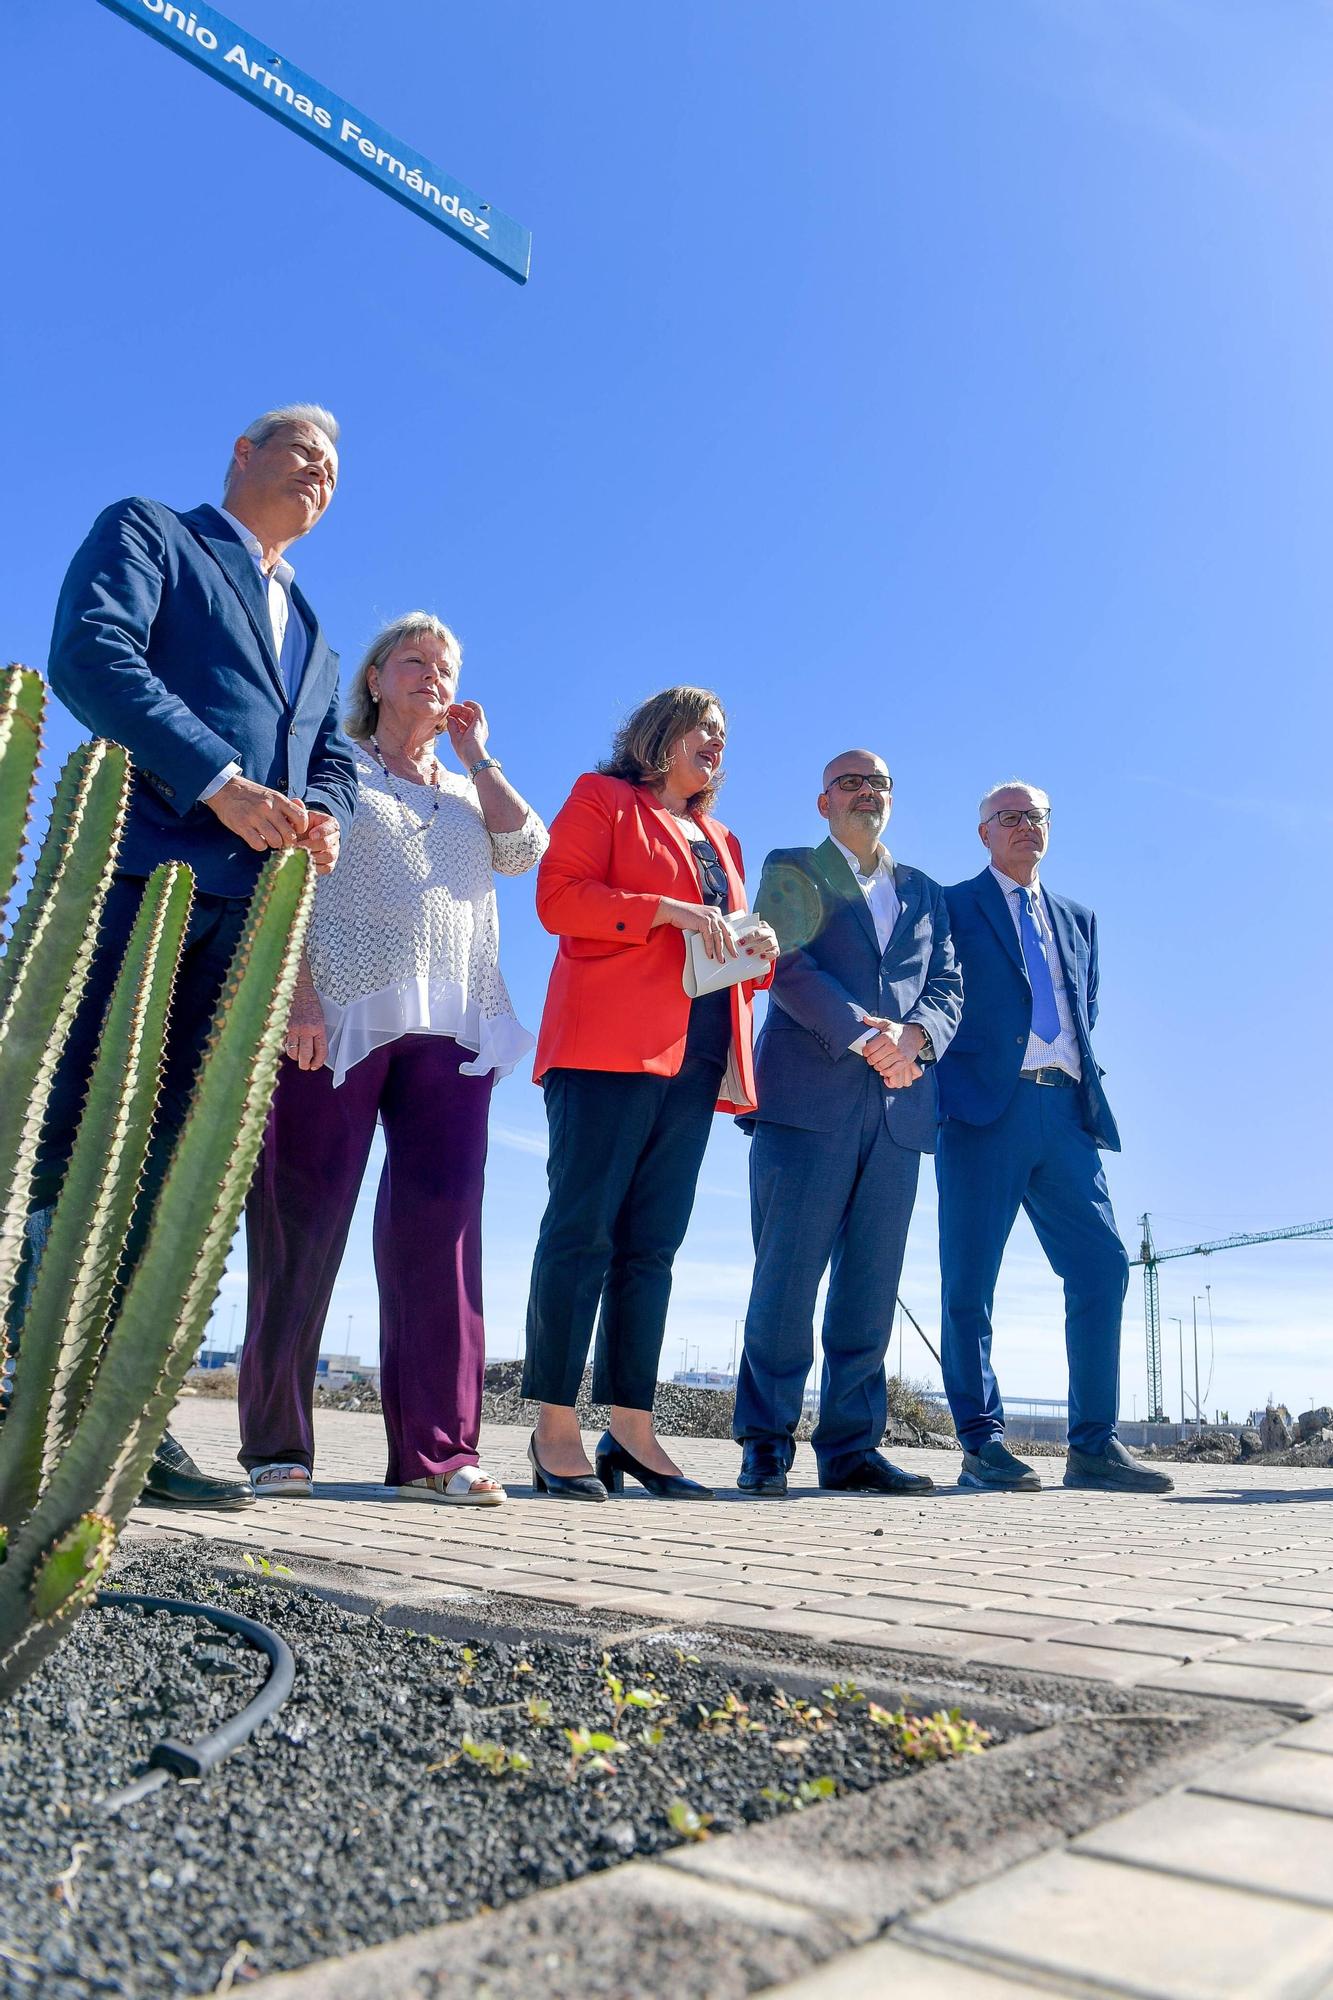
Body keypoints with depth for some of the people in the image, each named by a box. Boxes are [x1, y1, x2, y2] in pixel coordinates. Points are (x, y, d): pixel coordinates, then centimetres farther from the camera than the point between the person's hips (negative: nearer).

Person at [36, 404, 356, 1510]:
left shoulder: (313, 632, 32)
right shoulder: (145, 531, 13)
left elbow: (335, 757, 22)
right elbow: (89, 654, -6)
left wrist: (324, 817, -3)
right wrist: (226, 785, -17)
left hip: (252, 908, 6)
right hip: (145, 871, -5)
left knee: (183, 1163, 0)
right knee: (73, 1140, -9)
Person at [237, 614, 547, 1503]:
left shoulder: (467, 791, 26)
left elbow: (526, 850, 7)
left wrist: (476, 754, 13)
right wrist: (299, 993, -14)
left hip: (449, 1029, 4)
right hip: (341, 1015, -3)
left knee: (441, 1226, -4)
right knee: (304, 1225, -3)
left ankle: (436, 1449, -2)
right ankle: (275, 1445, 5)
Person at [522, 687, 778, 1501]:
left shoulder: (720, 841, 28)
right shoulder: (602, 798, 8)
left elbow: (728, 945, 28)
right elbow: (558, 896, -6)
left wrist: (761, 949, 5)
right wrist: (667, 909, -14)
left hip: (696, 1057, 7)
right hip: (609, 1043, -6)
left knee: (653, 1242, 4)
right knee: (583, 1229, -8)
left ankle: (632, 1428, 7)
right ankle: (556, 1427, -4)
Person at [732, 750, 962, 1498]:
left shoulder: (926, 892, 24)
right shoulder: (791, 870, 11)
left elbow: (948, 986, 13)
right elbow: (787, 965, -5)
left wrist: (914, 1036, -9)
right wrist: (864, 1036, -15)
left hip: (900, 1107, 4)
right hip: (808, 1098, -4)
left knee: (871, 1287, 4)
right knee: (788, 1276, -5)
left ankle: (851, 1446, 10)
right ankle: (766, 1444, 4)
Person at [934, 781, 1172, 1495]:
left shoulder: (1077, 919, 25)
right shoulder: (952, 906, 10)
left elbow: (1086, 1012, 24)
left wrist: (1086, 1084, 10)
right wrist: (954, 1082, -9)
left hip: (1065, 1111, 5)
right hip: (985, 1109, -4)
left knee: (1103, 1266, -3)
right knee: (971, 1277, -4)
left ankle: (1094, 1446, 5)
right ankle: (981, 1442, 4)